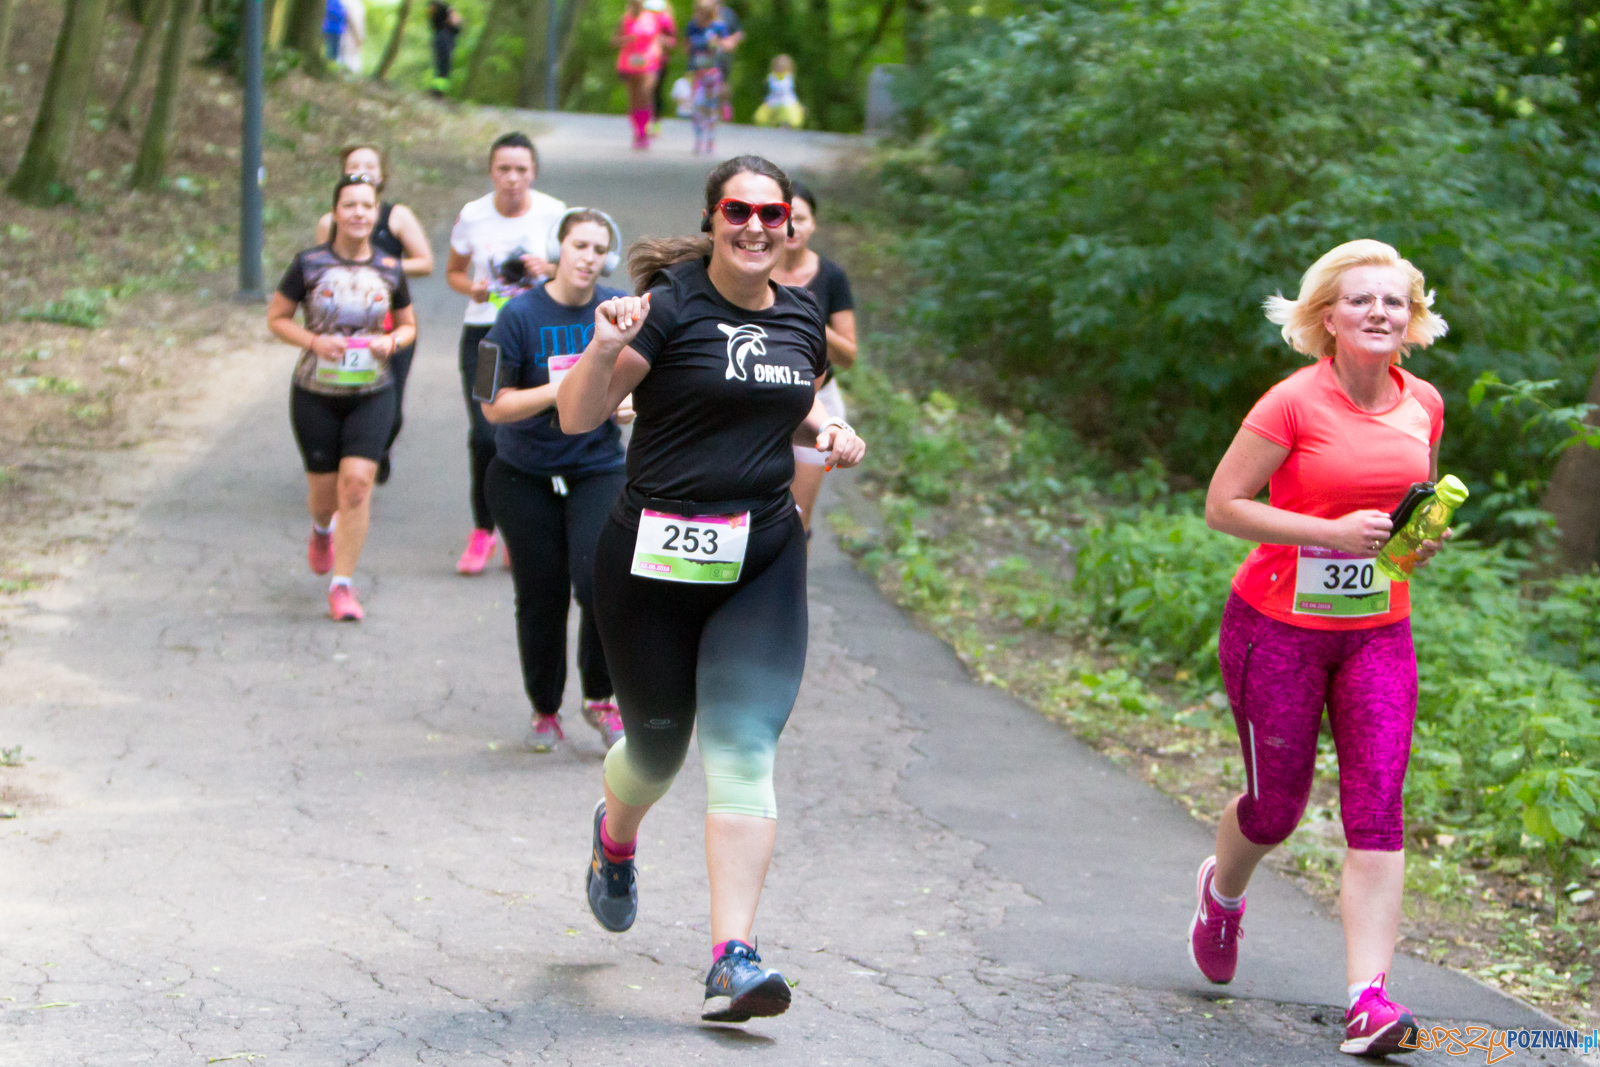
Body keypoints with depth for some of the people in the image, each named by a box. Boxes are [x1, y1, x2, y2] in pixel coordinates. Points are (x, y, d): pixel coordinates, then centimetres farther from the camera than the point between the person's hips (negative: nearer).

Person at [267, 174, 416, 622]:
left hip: (372, 394, 0)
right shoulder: (310, 264, -4)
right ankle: (322, 529, 47)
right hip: (315, 394, 0)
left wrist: (392, 341, -8)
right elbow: (276, 318, 2)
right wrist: (314, 341, -15)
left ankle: (342, 585, -7)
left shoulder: (389, 269, 2)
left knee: (357, 481, -16)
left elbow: (408, 325, 15)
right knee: (324, 492, 7)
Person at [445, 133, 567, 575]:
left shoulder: (553, 213, -3)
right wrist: (472, 288, -8)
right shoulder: (472, 217, 0)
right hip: (483, 334, 0)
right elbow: (454, 271, 14)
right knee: (485, 436, -11)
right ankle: (482, 530, 9)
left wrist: (549, 269, -14)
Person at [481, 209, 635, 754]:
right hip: (524, 477, -1)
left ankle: (600, 699, 6)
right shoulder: (521, 314, -10)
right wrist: (556, 391, -25)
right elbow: (494, 404, -10)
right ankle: (545, 710, 25)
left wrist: (629, 404, -8)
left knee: (601, 582, -17)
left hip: (597, 469, 1)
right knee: (541, 596, 4)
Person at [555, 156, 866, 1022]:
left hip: (765, 561, 3)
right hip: (656, 558, -3)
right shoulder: (668, 310, -10)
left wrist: (830, 430, 7)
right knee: (657, 740, 12)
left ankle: (733, 958, -12)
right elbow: (576, 417, -14)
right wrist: (605, 347, -32)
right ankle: (615, 840, 49)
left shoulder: (802, 320, 8)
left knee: (744, 750, -9)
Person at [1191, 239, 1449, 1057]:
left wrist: (1425, 533, -2)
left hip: (1377, 632, 3)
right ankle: (1222, 892, 46)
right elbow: (1222, 506, -15)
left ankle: (1369, 999, -14)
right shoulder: (1294, 403, -14)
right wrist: (1331, 532, -23)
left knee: (1376, 808, -10)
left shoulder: (1424, 405, 2)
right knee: (1276, 806, 10)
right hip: (1278, 627, -3)